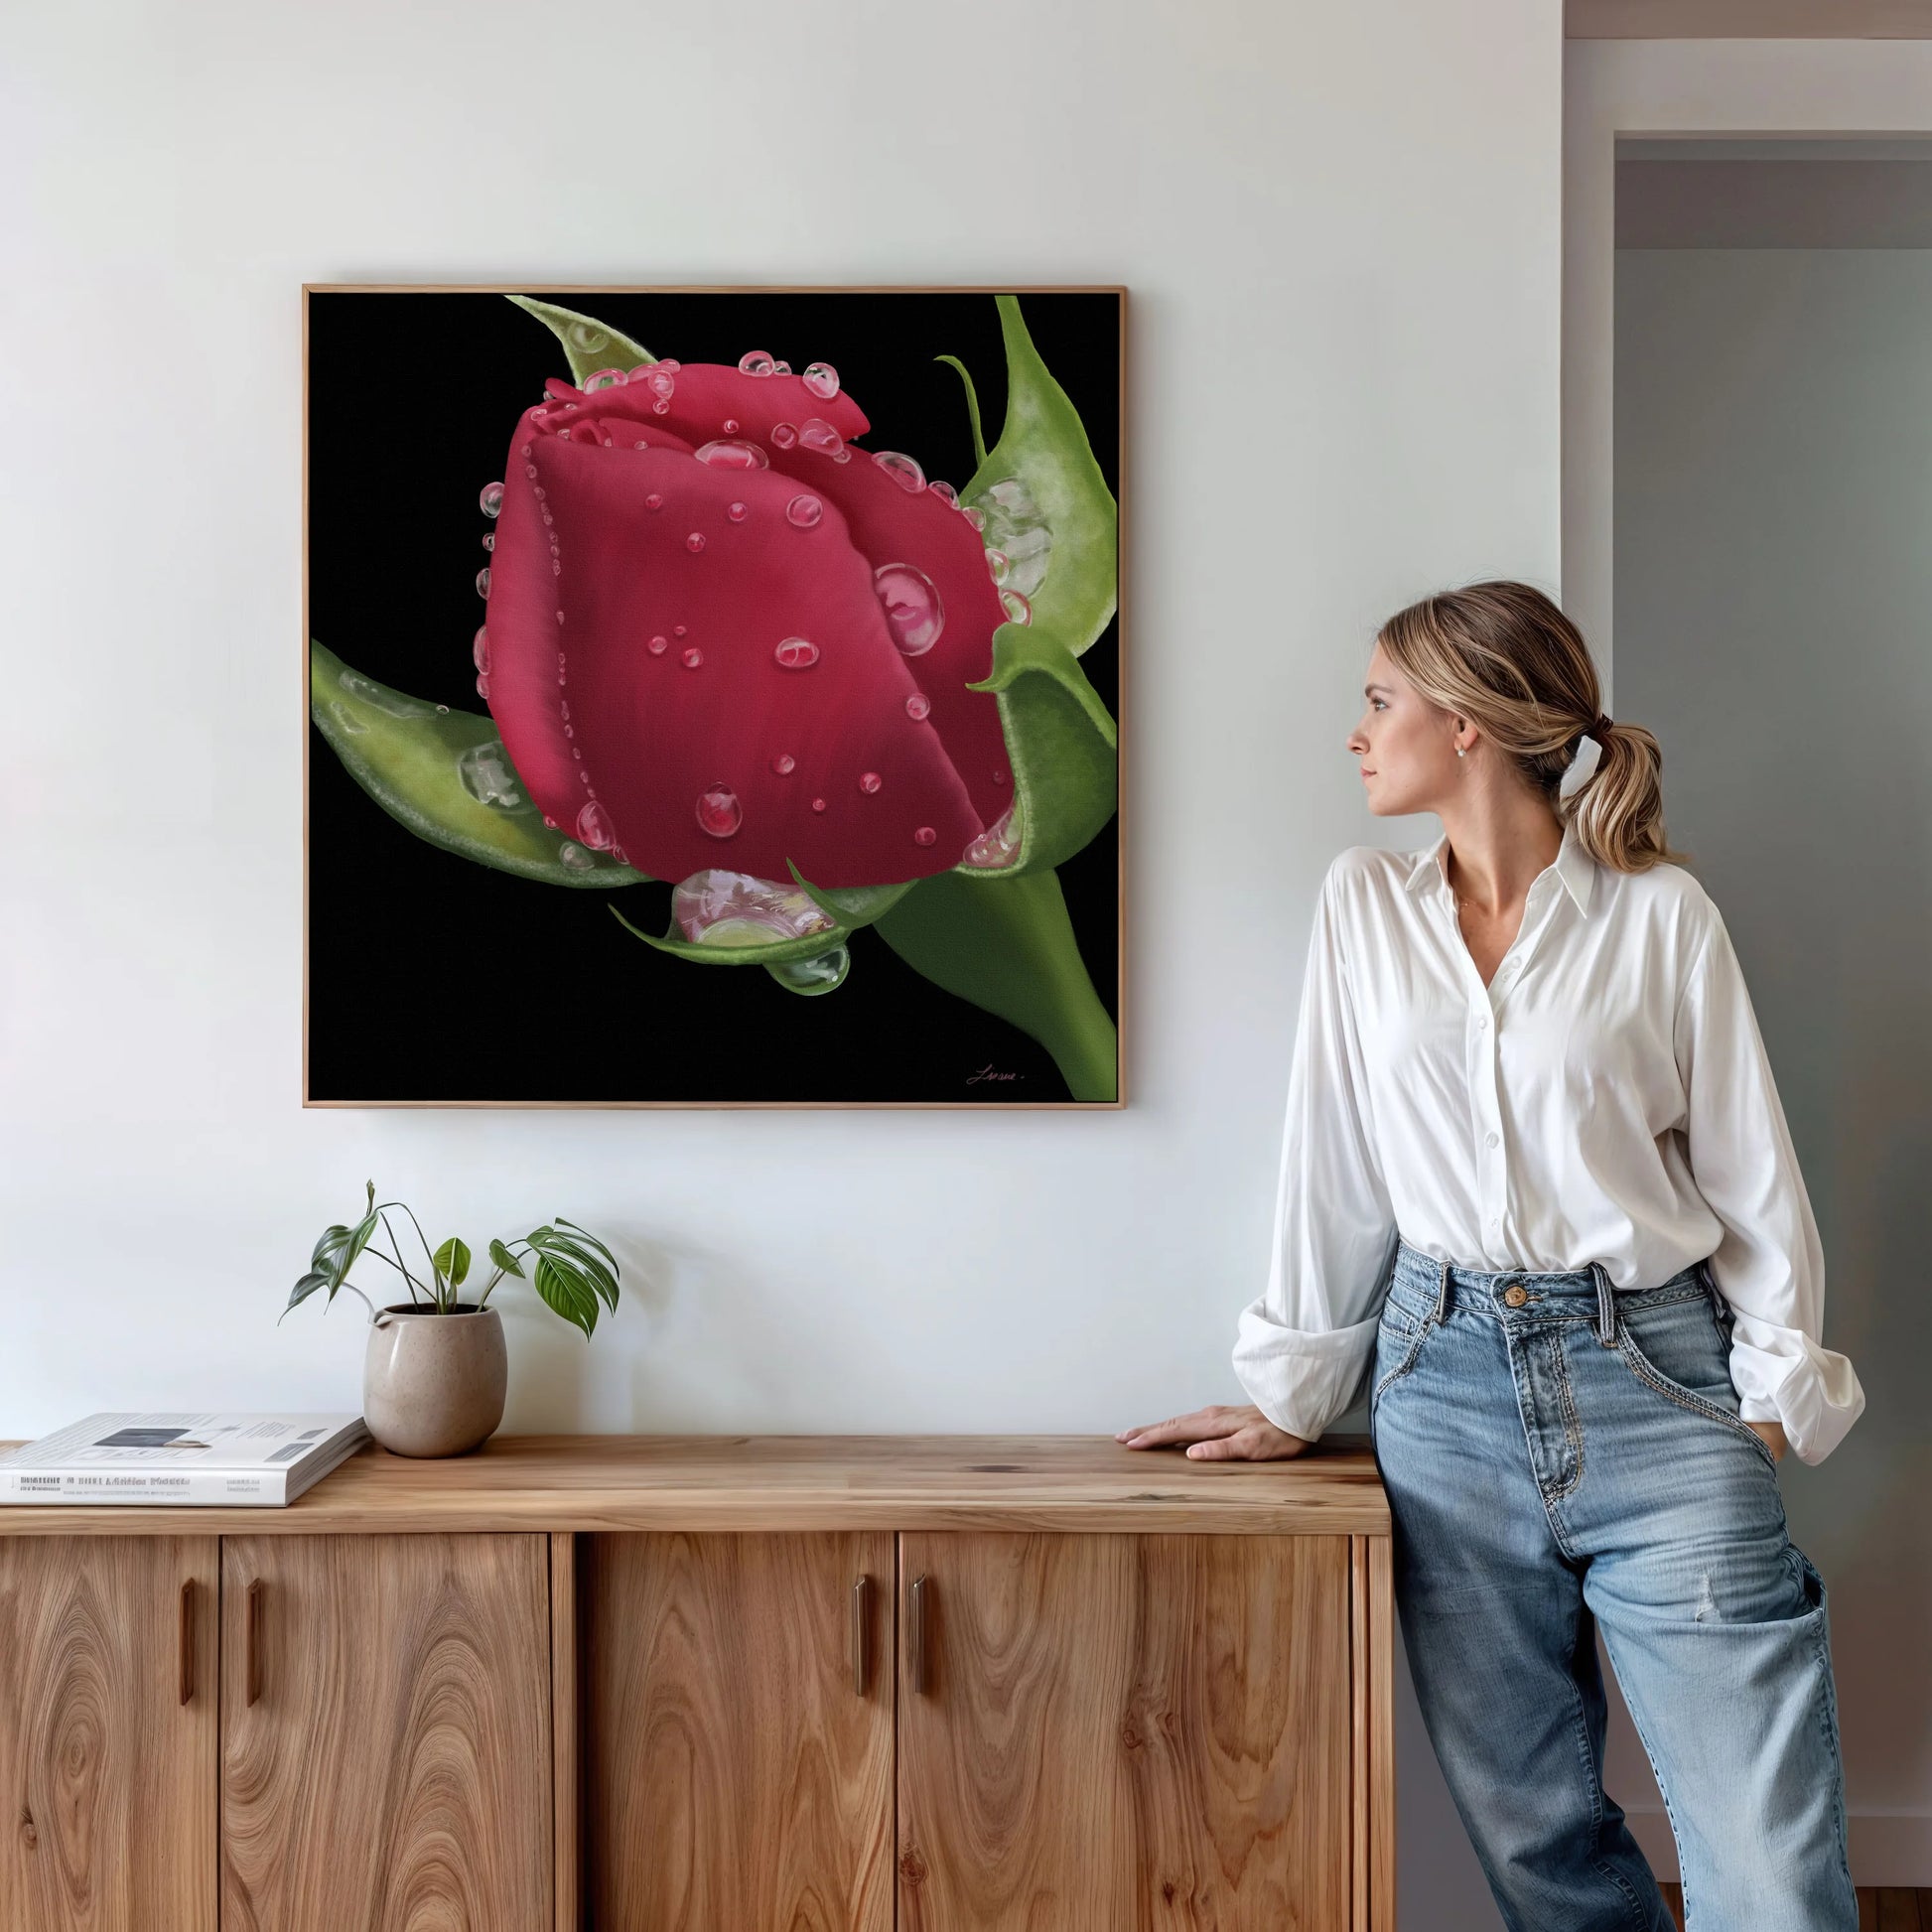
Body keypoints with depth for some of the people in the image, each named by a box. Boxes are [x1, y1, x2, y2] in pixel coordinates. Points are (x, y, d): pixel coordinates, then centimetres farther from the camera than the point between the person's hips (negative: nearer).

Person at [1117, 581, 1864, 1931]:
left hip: (1652, 1378, -2)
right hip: (1447, 1379, 3)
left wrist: (1777, 1391, -3)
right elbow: (1335, 1161, 8)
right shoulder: (1364, 904, 7)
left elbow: (1750, 1169, 2)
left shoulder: (1660, 912, -1)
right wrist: (1295, 1395, 9)